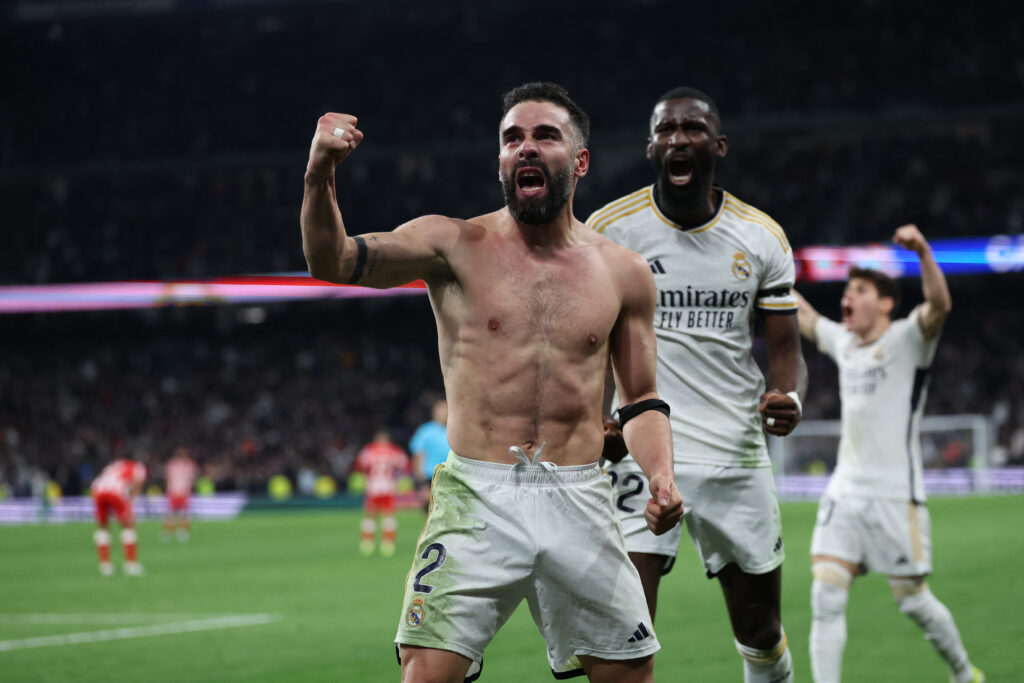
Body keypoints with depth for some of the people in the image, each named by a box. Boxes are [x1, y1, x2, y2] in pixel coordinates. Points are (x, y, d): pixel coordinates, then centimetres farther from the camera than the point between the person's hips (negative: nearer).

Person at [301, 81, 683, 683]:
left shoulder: (624, 273, 9)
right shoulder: (455, 246, 2)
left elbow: (642, 400, 16)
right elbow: (333, 261, -10)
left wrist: (662, 475, -3)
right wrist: (320, 177, -29)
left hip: (580, 503, 3)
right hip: (477, 498, -2)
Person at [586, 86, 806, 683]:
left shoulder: (762, 238, 5)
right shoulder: (609, 229, -2)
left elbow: (785, 349, 9)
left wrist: (789, 397, -13)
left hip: (740, 455, 3)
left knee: (762, 634, 11)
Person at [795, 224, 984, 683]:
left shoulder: (907, 339, -7)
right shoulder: (843, 344, 12)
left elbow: (940, 304, -28)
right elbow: (802, 314, 31)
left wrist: (923, 251, -44)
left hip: (894, 498, -6)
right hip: (844, 493, 6)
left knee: (913, 601, 4)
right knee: (826, 598, -8)